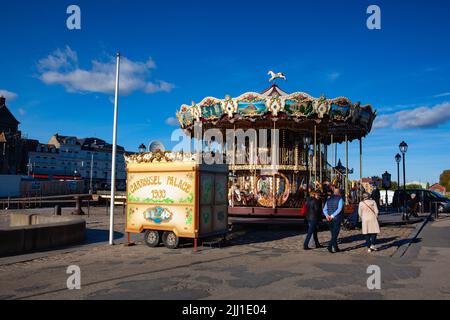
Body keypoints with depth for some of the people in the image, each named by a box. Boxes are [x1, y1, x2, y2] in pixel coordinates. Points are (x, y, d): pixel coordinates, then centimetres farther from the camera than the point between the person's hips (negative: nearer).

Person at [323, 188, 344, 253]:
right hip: (337, 219, -5)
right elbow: (339, 209, -18)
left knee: (333, 234, 13)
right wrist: (332, 216, -18)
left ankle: (335, 248, 17)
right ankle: (330, 246, -16)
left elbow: (324, 209, 5)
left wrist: (327, 215, -7)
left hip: (330, 220, 5)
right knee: (335, 234, -4)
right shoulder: (340, 199, -5)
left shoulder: (329, 199, 12)